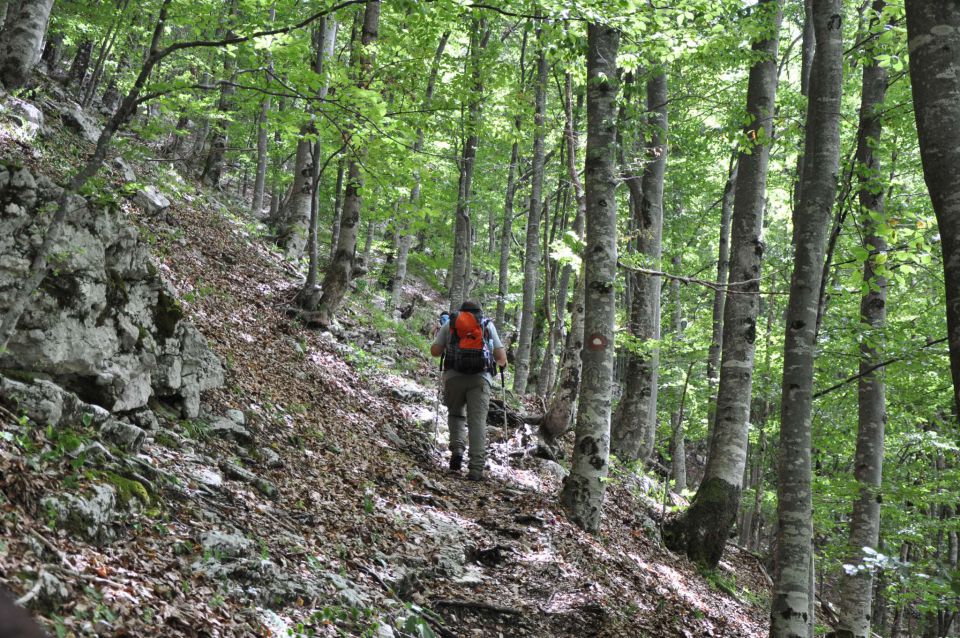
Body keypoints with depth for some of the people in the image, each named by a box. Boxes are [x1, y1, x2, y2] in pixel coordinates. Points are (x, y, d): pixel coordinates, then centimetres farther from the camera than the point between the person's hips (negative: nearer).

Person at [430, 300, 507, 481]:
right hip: (480, 377, -1)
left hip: (454, 376, 1)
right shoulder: (488, 325, 17)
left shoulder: (450, 324, 16)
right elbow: (501, 356, 13)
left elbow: (435, 351, 11)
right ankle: (476, 469, -9)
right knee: (478, 421, -2)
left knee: (456, 414, 21)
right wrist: (502, 364, 35)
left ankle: (457, 449, -1)